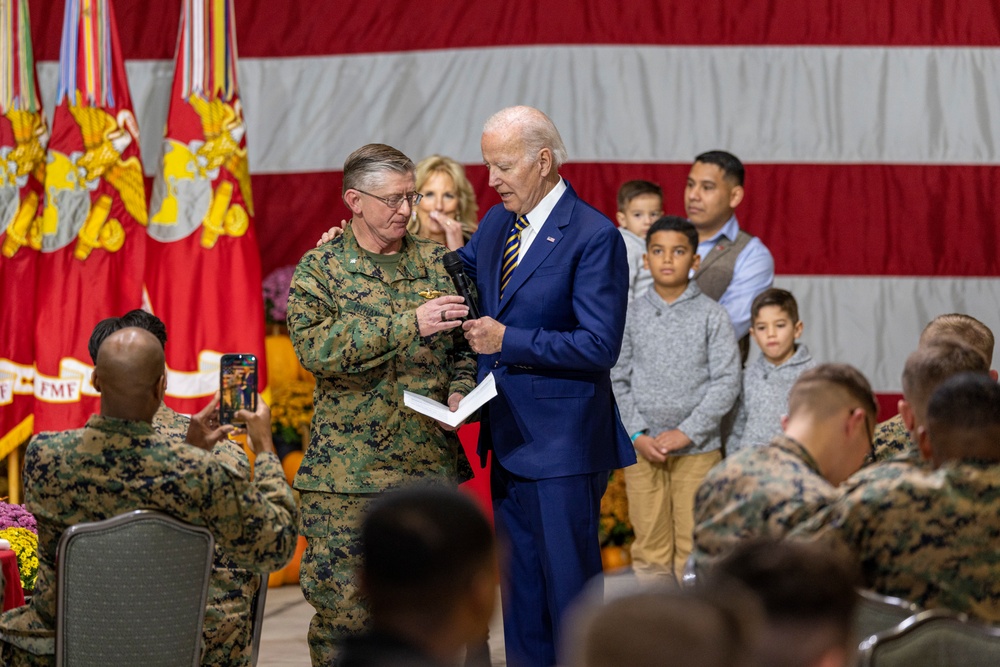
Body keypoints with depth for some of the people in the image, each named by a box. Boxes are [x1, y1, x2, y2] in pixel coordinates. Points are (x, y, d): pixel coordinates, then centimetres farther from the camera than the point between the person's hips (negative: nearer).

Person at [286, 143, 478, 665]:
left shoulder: (437, 262, 11)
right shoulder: (320, 269, 0)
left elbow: (465, 343, 18)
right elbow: (314, 346, -16)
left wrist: (459, 391, -3)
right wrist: (409, 324, -21)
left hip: (430, 464, 3)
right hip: (346, 470, -3)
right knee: (342, 603, -3)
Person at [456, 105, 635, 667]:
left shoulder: (595, 237, -14)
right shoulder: (497, 223, 10)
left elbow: (600, 346, -20)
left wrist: (507, 340, -19)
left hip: (563, 446, -8)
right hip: (510, 441, 8)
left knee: (570, 586, -3)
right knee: (520, 587, 14)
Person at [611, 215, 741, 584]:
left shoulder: (711, 314, -1)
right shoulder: (632, 315, 4)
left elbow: (726, 381, -5)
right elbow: (617, 381, 5)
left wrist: (687, 433, -11)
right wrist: (637, 436, -7)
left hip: (698, 448, -1)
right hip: (643, 449, 1)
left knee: (693, 546, 0)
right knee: (650, 546, 4)